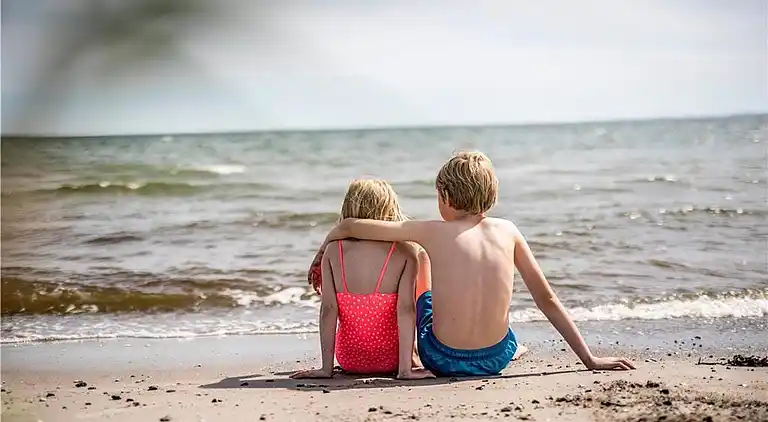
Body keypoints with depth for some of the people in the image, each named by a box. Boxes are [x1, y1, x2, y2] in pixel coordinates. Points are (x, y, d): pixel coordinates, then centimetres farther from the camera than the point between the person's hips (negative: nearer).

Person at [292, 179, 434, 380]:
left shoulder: (333, 251, -8)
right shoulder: (405, 252, -13)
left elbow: (328, 309, -11)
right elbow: (406, 308, -21)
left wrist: (326, 368, -8)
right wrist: (405, 369, -20)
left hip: (349, 361, 2)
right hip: (389, 360, -2)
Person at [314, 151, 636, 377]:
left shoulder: (433, 233, -7)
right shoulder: (507, 231, -2)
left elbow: (350, 227, -2)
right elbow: (547, 299, -1)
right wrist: (589, 359, 5)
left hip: (444, 361, -1)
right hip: (497, 359, 2)